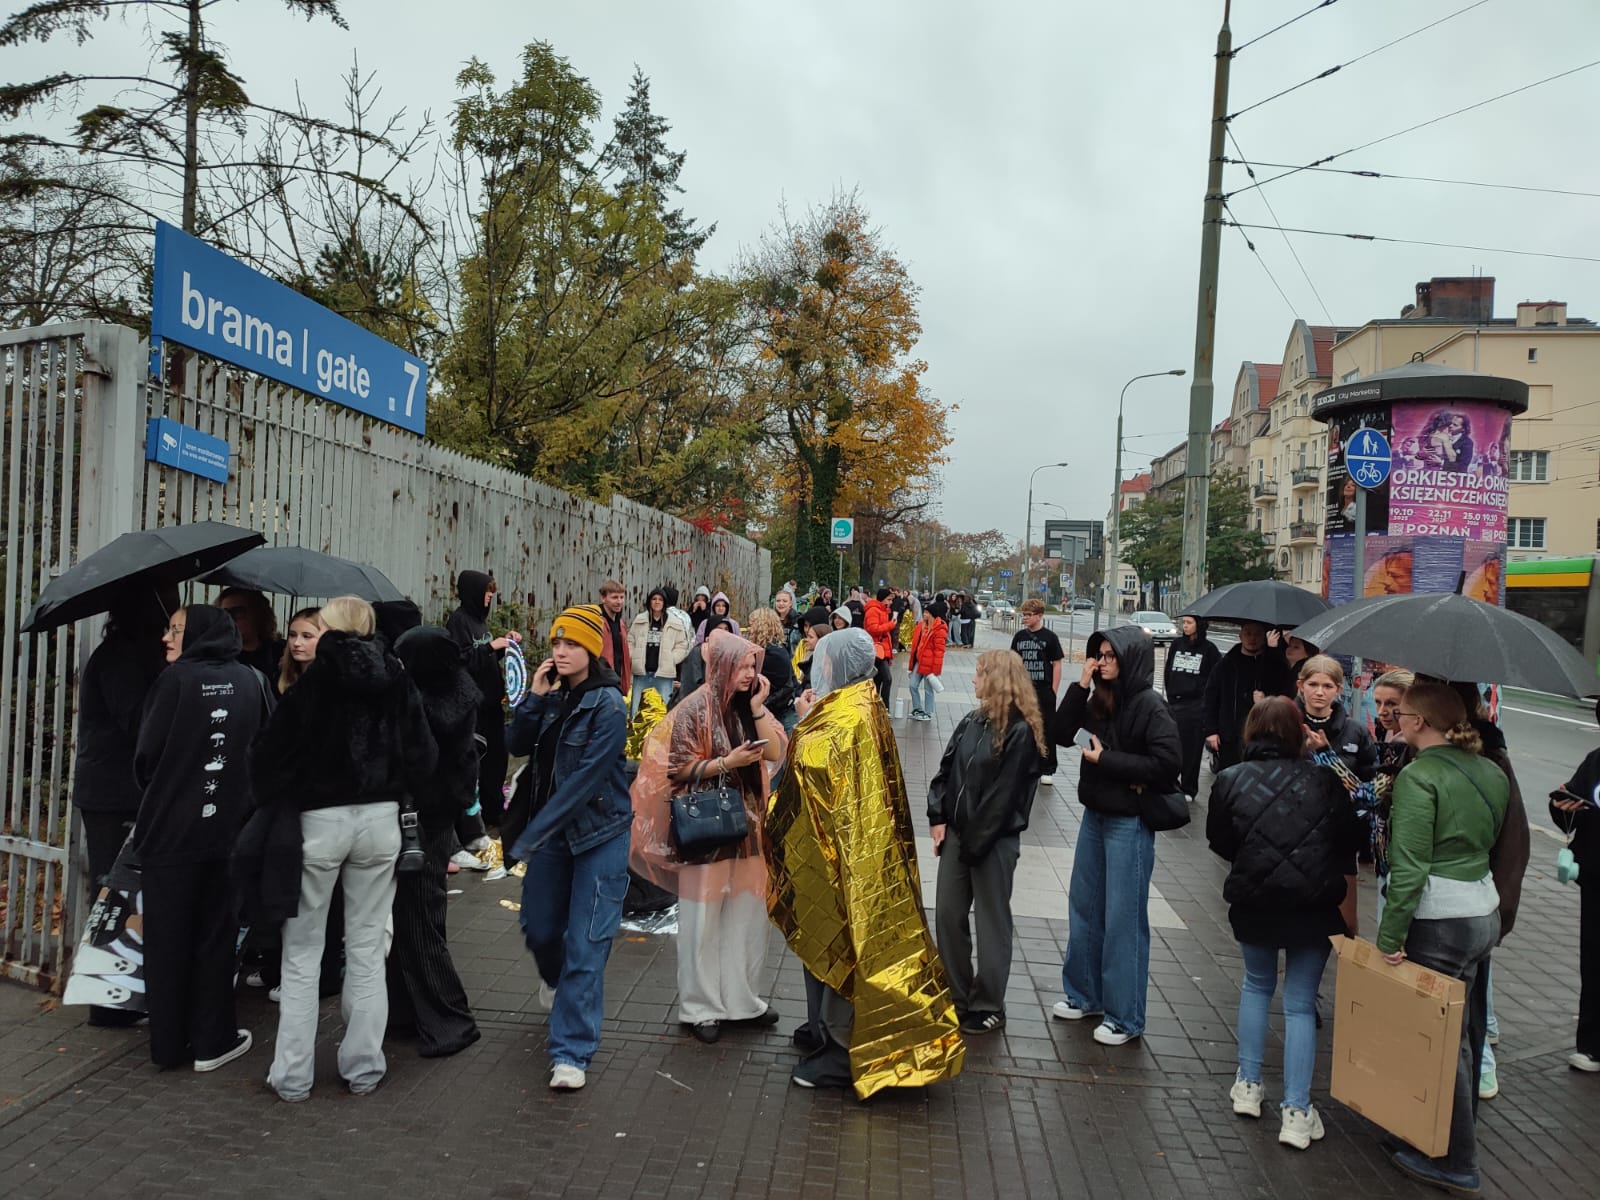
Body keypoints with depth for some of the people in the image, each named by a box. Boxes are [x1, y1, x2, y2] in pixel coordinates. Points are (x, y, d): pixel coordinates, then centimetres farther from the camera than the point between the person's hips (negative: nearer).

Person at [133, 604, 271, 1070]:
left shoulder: (177, 679, -9)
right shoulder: (251, 681, 0)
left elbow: (146, 756, -7)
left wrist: (157, 800, 13)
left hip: (169, 831, -2)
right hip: (227, 831, 3)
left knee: (167, 940, 10)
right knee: (215, 936, 12)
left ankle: (168, 1044, 19)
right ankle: (212, 1041, 16)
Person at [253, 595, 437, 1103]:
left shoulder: (314, 682, -9)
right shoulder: (398, 682, 0)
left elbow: (273, 755, -10)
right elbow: (423, 756, 1)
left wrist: (271, 799, 5)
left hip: (318, 819, -3)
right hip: (380, 818, 3)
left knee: (302, 952, 9)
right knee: (367, 949, 12)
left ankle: (292, 1075, 15)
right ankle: (363, 1067, 18)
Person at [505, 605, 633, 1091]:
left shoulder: (608, 704, -17)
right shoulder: (553, 694, 3)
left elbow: (586, 778, -23)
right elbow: (517, 746, 0)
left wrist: (533, 833, -24)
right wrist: (534, 698, -15)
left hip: (599, 835, -6)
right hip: (550, 831, 6)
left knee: (586, 947, -5)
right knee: (539, 929, 19)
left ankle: (572, 1052, 4)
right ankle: (556, 979, 53)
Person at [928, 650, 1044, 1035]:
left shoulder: (1021, 731, -16)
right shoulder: (974, 720, 7)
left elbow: (1003, 795, -17)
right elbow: (946, 768, 9)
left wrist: (974, 844, -15)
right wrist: (938, 817, -1)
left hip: (995, 841, -7)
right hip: (956, 832, 7)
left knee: (991, 921, 6)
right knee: (948, 915, 12)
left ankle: (987, 1007, 20)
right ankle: (955, 997, 27)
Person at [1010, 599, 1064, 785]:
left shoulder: (1049, 637, -5)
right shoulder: (1019, 636, 6)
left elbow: (1057, 664, -5)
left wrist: (1053, 691, -9)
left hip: (1044, 691, -4)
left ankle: (1047, 770, 9)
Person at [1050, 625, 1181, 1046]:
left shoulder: (1149, 706, -15)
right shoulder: (1100, 699, 5)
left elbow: (1166, 762, -22)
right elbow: (1062, 734, 1)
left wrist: (1105, 760, -17)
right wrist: (1080, 686, -7)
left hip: (1129, 822, -8)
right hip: (1096, 814, 8)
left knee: (1123, 918, 1)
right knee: (1083, 908, 17)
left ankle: (1125, 1016, 14)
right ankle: (1085, 994, 33)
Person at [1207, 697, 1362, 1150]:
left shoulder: (1230, 781, -6)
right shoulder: (1324, 780, -5)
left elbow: (1219, 842, 1)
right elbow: (1350, 841, 0)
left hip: (1253, 904, 1)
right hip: (1314, 907, 0)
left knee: (1257, 986, 24)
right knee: (1300, 1004, 10)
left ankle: (1248, 1086, 27)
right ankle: (1297, 1112, 8)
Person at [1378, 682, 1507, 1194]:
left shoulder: (1418, 776, -18)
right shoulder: (1491, 772, 7)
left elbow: (1409, 867, -21)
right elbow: (1493, 840, 16)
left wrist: (1390, 936, -17)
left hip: (1439, 922, -8)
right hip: (1484, 911, 8)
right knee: (1462, 1028, 20)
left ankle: (1456, 1162, 14)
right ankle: (1459, 1131, 36)